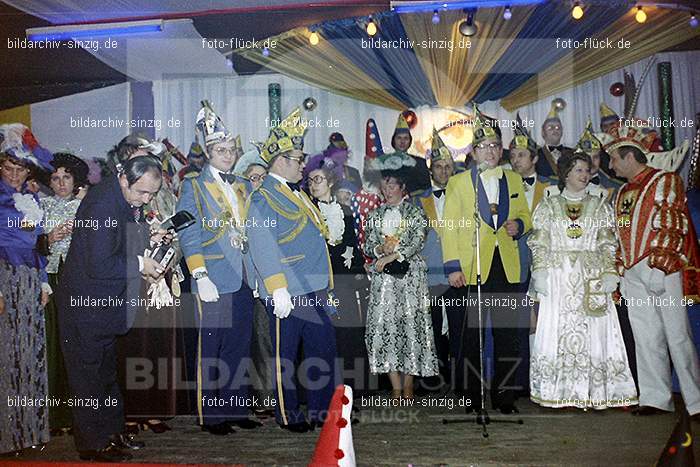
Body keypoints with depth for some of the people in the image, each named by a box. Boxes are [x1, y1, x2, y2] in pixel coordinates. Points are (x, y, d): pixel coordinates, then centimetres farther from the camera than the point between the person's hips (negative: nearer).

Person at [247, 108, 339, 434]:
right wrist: (278, 289, -23)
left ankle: (321, 410, 22)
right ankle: (288, 414, 18)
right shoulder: (263, 198, -9)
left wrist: (326, 287, 23)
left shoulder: (297, 193, 19)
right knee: (285, 355, 5)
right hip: (286, 293, -8)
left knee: (324, 348, 11)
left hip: (314, 290, 9)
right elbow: (263, 247, -17)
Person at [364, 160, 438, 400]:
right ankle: (396, 387, 0)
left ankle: (408, 385, 5)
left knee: (410, 324, -5)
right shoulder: (376, 215, 16)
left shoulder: (415, 212, 5)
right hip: (383, 278, 3)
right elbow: (367, 246, 13)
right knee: (384, 326, -6)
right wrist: (380, 249, -9)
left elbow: (417, 242, -8)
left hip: (409, 275, -3)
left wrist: (391, 256, -14)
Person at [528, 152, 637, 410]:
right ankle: (557, 391, 3)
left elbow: (608, 244, 8)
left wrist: (609, 273, -5)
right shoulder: (548, 205, 12)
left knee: (593, 331, -4)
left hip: (591, 279, 1)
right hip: (558, 278, -1)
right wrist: (539, 271, -8)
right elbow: (539, 243, 5)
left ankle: (594, 392, 2)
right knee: (556, 331, -3)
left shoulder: (600, 206, 14)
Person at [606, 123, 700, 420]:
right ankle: (655, 398, 12)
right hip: (634, 274, 7)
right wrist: (622, 273, 16)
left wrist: (659, 266, -17)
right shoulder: (624, 192, 21)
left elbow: (673, 226, -9)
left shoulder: (665, 181, -1)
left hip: (663, 270, -7)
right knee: (646, 338, 6)